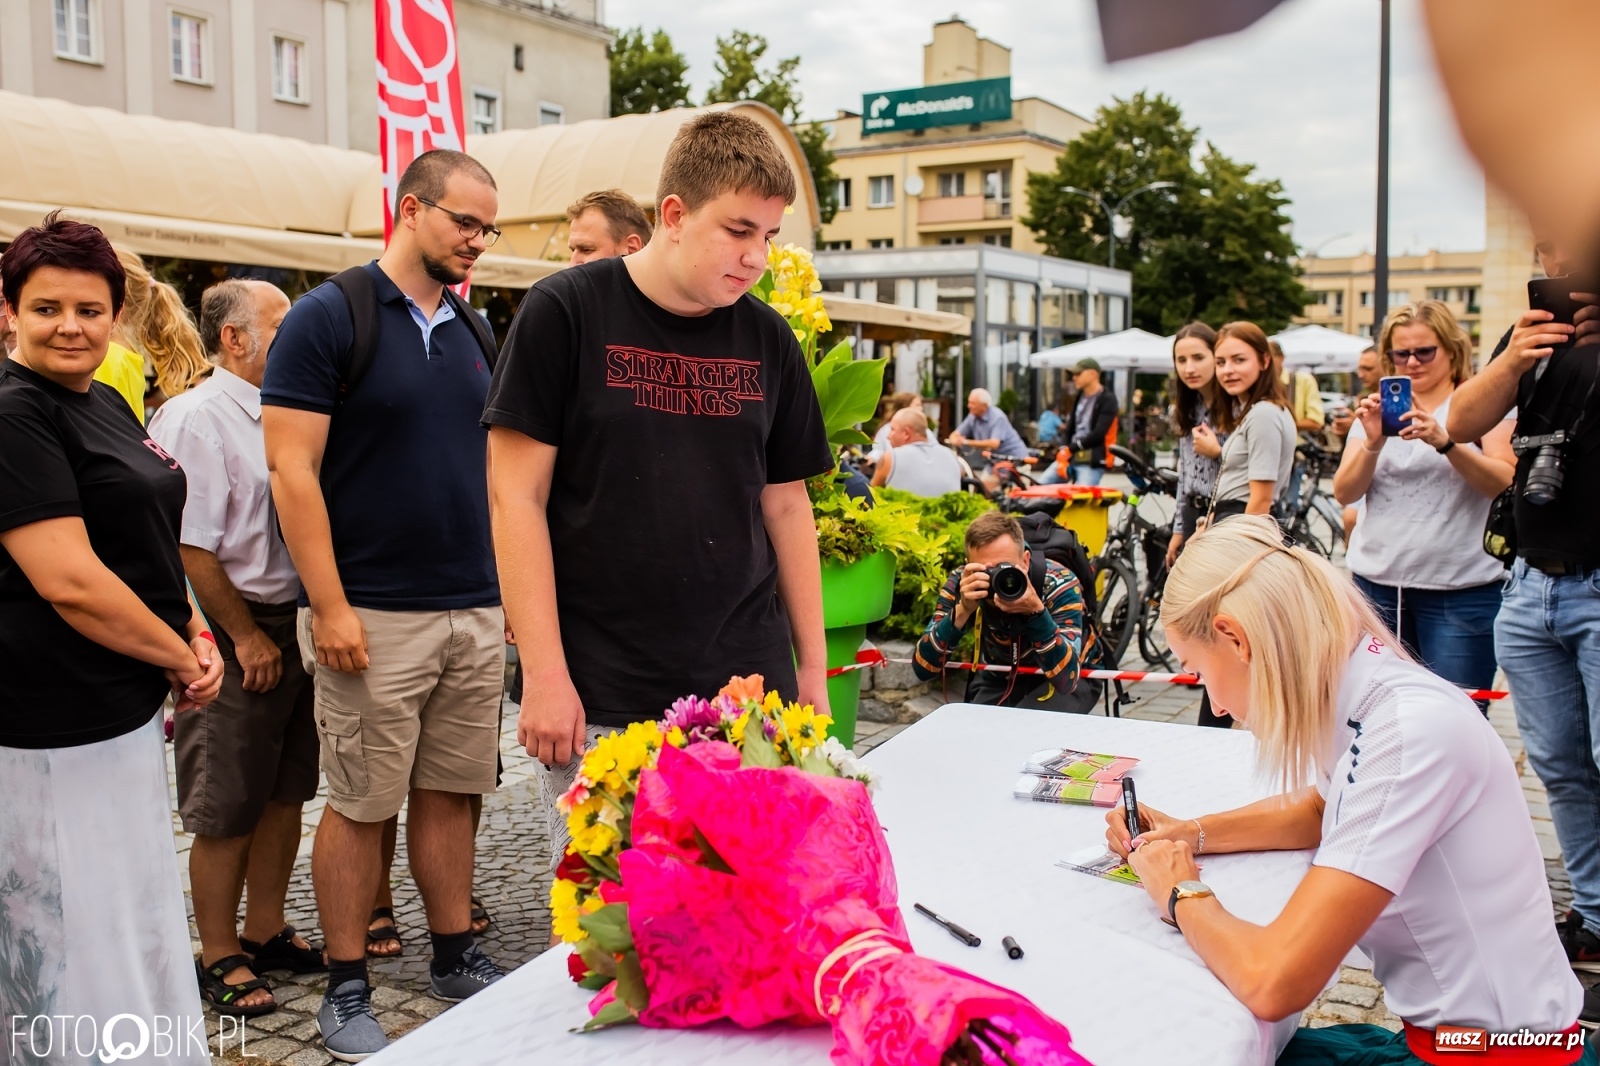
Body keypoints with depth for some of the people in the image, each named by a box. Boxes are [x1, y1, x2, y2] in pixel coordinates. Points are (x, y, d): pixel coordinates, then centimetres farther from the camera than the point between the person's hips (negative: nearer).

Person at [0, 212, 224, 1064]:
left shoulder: (105, 403, 12)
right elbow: (69, 582, -23)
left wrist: (194, 627, 3)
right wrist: (182, 658, -12)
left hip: (123, 706, 9)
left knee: (138, 921, 20)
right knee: (79, 943, 2)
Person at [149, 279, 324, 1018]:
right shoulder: (196, 418, -13)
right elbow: (190, 548, -17)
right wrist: (245, 637, -13)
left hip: (292, 623, 8)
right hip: (237, 635, -8)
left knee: (284, 791, 16)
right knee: (226, 812, 4)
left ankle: (265, 930, 32)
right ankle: (219, 958, 18)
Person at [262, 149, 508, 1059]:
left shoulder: (475, 330, 12)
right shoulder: (329, 318, -7)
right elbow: (293, 470, -11)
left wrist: (512, 585, 11)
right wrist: (329, 606, -15)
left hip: (476, 611, 6)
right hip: (375, 617, -5)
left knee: (451, 791, 13)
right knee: (362, 804, 4)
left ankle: (456, 956, 27)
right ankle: (347, 989, 18)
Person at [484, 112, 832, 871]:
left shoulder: (768, 340, 8)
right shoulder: (566, 313, -4)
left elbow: (786, 507, 13)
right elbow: (516, 497, -6)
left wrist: (813, 667, 11)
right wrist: (543, 673, -10)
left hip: (748, 696, 4)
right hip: (600, 702, -3)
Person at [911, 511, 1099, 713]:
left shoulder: (1058, 582, -28)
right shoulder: (960, 582, -22)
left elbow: (1065, 679, -38)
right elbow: (922, 669, -28)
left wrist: (1036, 610, -50)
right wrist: (963, 609, -42)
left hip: (1072, 678, -2)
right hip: (1000, 678, 2)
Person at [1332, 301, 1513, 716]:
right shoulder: (1377, 409, 14)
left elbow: (1503, 483, -11)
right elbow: (1345, 493, 4)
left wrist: (1444, 442, -26)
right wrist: (1373, 443, -14)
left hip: (1459, 588, -3)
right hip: (1378, 584, 3)